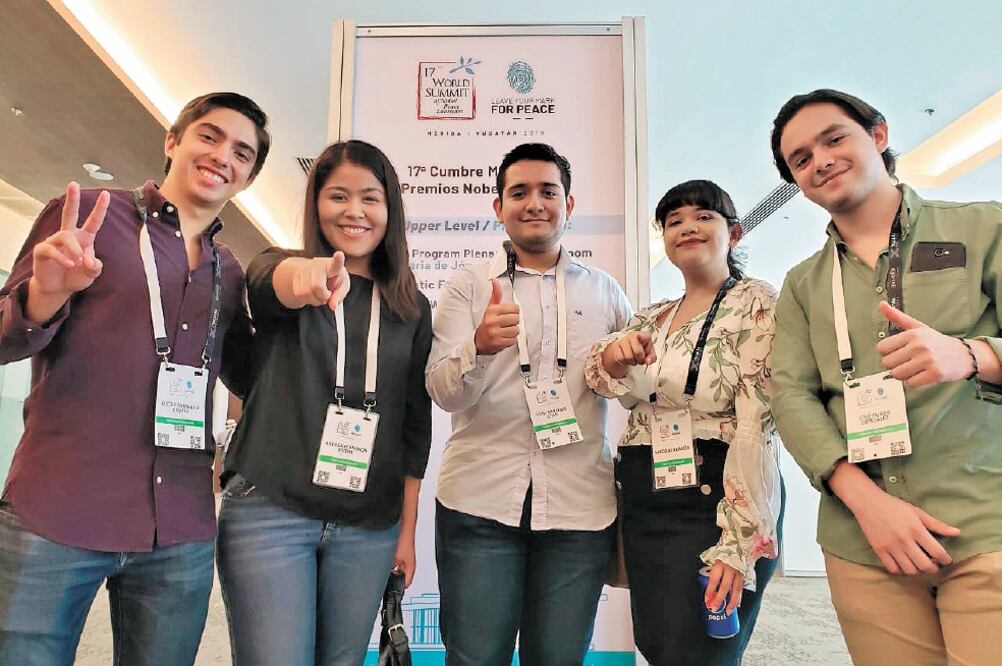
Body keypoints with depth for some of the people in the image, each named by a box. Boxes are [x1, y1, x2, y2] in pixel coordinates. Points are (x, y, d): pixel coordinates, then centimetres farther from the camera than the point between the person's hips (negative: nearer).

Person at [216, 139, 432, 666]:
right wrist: (308, 273, -48)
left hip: (369, 527, 3)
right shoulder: (279, 271, 2)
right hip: (269, 510, -2)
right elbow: (274, 281, -24)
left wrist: (407, 529, 7)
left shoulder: (412, 308, 8)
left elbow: (415, 425, 9)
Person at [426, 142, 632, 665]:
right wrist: (480, 347, -24)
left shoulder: (604, 291, 10)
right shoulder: (468, 284, 5)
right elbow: (442, 393, -5)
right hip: (479, 502, -1)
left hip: (580, 505, 2)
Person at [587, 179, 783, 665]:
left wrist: (736, 543, -20)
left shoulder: (756, 305, -6)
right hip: (642, 506, 6)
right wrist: (614, 356, -25)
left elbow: (757, 427, -14)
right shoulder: (651, 319, 13)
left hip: (713, 503, -6)